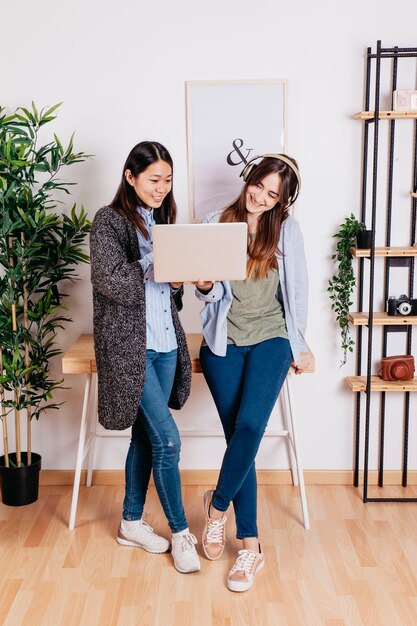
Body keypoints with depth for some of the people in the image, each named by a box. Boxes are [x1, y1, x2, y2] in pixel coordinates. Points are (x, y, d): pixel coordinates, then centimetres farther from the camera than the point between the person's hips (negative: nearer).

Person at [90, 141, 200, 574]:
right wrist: (156, 269, -18)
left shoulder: (163, 221, 14)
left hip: (164, 342, 7)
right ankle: (180, 531, 10)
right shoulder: (109, 221, -6)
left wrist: (180, 278, -4)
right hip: (128, 344, -7)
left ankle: (132, 523, 28)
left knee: (146, 436, 13)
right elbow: (112, 282, -17)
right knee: (167, 438, -7)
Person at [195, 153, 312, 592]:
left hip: (270, 339, -1)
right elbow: (211, 294, 2)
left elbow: (296, 289, 8)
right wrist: (204, 284, -21)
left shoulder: (286, 230, 3)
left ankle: (217, 504, 8)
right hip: (224, 343, 1)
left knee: (249, 427, -20)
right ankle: (250, 547, 9)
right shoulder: (215, 224, 4)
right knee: (239, 437, -1)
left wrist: (300, 343, 10)